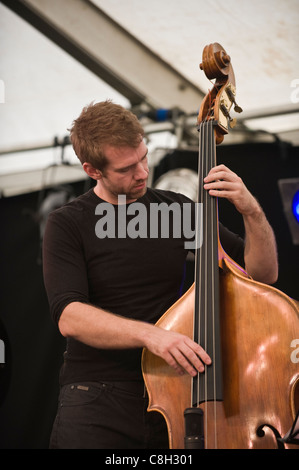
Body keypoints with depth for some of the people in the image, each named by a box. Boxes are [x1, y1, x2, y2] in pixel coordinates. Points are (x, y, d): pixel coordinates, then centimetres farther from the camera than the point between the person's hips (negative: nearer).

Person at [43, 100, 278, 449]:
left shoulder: (176, 209, 10)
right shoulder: (67, 225, 0)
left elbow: (263, 273, 11)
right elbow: (69, 316, -16)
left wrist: (252, 212, -7)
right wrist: (149, 334, -29)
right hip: (99, 406, -3)